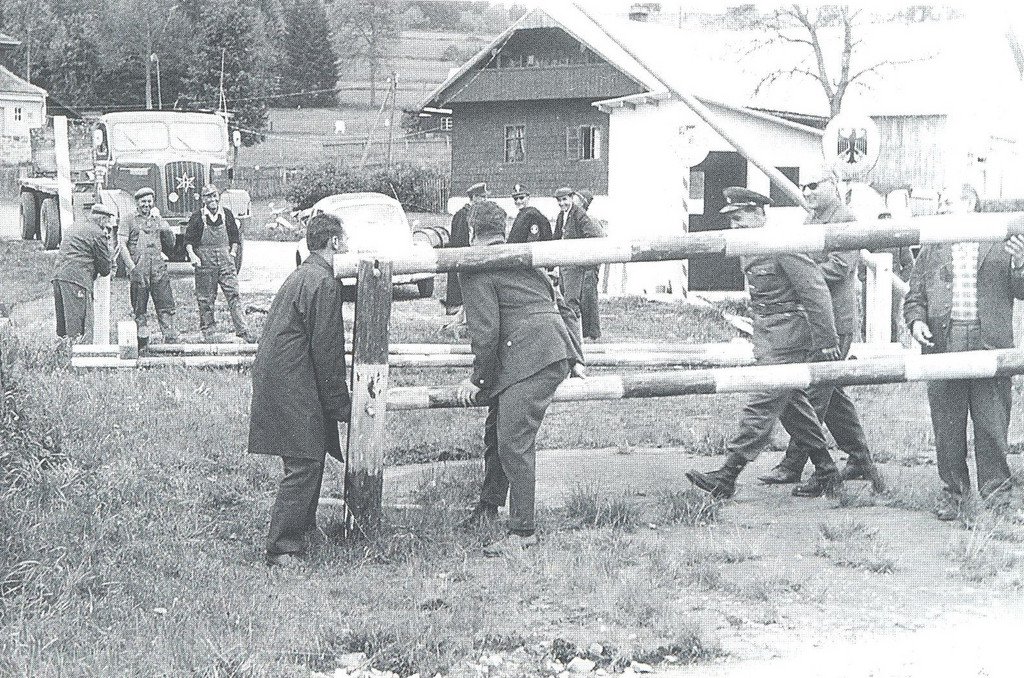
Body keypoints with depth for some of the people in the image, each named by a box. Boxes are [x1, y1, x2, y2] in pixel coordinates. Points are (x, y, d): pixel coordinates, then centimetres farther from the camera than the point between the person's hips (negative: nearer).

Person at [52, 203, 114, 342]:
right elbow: (105, 268, 1)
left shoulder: (73, 229, 25)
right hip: (76, 279, -8)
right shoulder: (98, 233, -1)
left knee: (63, 325, 11)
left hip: (58, 275, 8)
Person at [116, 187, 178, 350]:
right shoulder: (129, 221, 6)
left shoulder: (159, 220, 18)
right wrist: (132, 267, -11)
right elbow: (122, 245, -2)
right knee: (140, 308, 2)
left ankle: (171, 338, -3)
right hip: (138, 269, -3)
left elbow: (171, 244, 18)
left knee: (166, 305, -4)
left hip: (159, 268, 3)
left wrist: (166, 230, 0)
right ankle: (142, 340, 8)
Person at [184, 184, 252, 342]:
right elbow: (188, 240, 4)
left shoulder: (227, 215, 7)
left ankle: (243, 330, -8)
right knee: (206, 299, 4)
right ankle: (208, 331, 14)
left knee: (233, 294, -6)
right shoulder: (197, 217, 1)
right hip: (204, 263, -1)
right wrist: (192, 255, -12)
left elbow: (235, 237, 15)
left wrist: (232, 254, 2)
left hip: (225, 262, 1)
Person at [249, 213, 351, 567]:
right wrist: (341, 404, -8)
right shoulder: (324, 283, -15)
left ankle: (303, 528, 29)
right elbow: (326, 350, -16)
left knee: (308, 459, 18)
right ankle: (282, 548, -7)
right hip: (293, 388, -10)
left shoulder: (300, 275, 17)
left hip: (274, 376, 10)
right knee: (304, 464, -8)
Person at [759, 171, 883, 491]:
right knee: (831, 392, 13)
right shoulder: (811, 220, 18)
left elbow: (840, 267, -19)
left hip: (834, 320, -10)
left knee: (814, 392, -7)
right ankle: (860, 460, 21)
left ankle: (792, 466, -4)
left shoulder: (846, 219, -10)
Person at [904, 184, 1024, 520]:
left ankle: (996, 491, 11)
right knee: (946, 425, 3)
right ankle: (953, 490, 14)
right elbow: (914, 296, 15)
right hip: (943, 343, 2)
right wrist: (916, 322, -5)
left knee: (992, 423, -1)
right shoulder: (932, 249, 18)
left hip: (990, 343, -2)